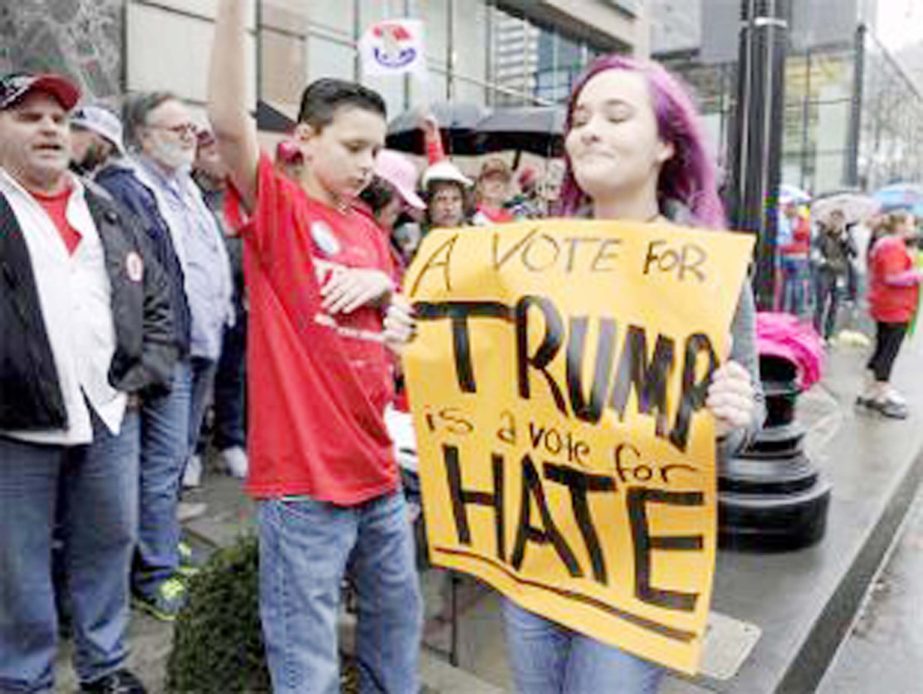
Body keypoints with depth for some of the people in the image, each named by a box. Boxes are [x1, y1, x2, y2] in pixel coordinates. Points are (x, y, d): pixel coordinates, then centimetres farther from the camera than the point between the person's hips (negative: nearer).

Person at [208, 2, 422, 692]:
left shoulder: (370, 231, 11)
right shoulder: (276, 206, -7)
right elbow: (228, 120, -25)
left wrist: (384, 287, -1)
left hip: (377, 469, 7)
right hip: (303, 477, -7)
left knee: (398, 617, 24)